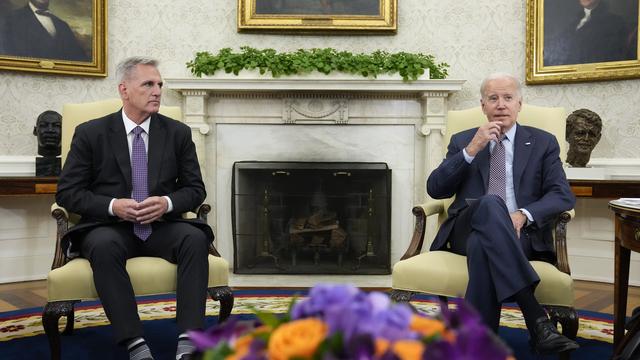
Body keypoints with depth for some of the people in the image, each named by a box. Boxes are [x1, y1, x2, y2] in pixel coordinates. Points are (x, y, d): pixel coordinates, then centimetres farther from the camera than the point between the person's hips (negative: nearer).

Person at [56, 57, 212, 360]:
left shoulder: (178, 133, 8)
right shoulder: (90, 133, 3)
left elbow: (195, 189, 9)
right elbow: (67, 192, 1)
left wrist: (167, 202, -14)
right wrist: (113, 206, -17)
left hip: (161, 227, 2)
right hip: (108, 227, -1)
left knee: (196, 238, -30)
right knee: (103, 246, -36)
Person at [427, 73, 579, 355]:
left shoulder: (543, 143, 16)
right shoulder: (462, 141, 18)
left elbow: (562, 195, 4)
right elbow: (435, 189, 5)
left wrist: (523, 214, -17)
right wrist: (471, 150, -7)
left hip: (520, 234, 0)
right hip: (467, 230, 1)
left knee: (482, 245, -39)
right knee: (490, 204, -38)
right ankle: (537, 319, -44)